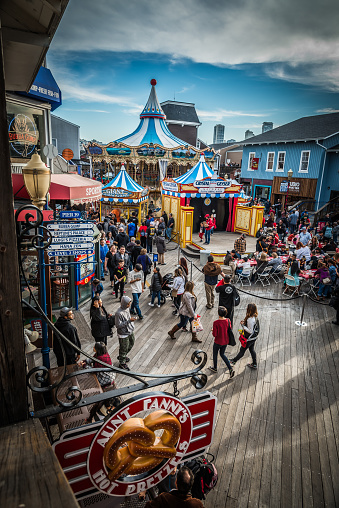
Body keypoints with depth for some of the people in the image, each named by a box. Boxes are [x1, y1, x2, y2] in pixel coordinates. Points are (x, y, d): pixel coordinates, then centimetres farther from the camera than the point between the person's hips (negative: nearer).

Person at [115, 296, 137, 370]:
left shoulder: (127, 308, -4)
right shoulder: (119, 313, -30)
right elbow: (118, 325, -27)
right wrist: (129, 321, -32)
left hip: (130, 331, 9)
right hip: (123, 334, -9)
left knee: (131, 343, 26)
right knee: (124, 348, 9)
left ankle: (122, 356, 50)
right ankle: (122, 363, 32)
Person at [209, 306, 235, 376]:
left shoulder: (216, 323, -27)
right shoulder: (228, 320, -12)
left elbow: (214, 335, -22)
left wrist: (213, 331, -2)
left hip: (218, 342, -5)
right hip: (226, 341, 5)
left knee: (215, 354, 22)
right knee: (222, 354, 25)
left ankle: (215, 368, 42)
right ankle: (230, 369, 15)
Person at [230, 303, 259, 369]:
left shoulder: (250, 319, -32)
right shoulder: (255, 317, -5)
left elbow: (250, 331, -27)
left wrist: (243, 325, -22)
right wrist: (245, 322, -1)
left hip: (249, 338, -8)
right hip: (254, 337, 8)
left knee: (242, 350, 10)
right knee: (252, 350, 23)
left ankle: (233, 361, 29)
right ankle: (254, 364, 35)